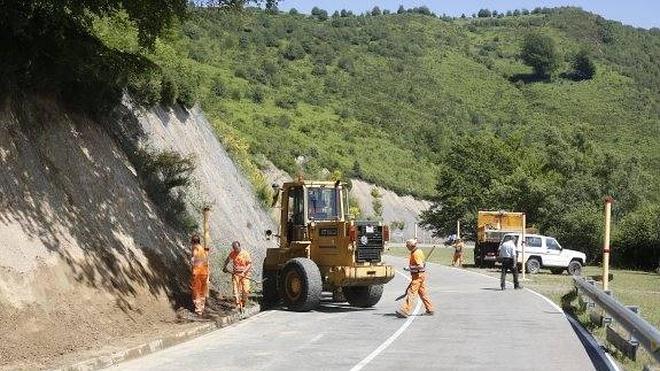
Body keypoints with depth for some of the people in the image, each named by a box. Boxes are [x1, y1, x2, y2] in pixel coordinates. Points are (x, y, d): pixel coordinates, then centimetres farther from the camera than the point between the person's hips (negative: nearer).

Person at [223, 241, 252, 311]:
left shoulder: (245, 253, -10)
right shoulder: (232, 253, 0)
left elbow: (250, 264, -11)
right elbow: (227, 259, 20)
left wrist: (244, 272, -20)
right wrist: (224, 267, 7)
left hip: (244, 274, -2)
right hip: (235, 273, 2)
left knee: (246, 290, -8)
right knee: (236, 290, -8)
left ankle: (243, 304, 13)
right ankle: (238, 305, -5)